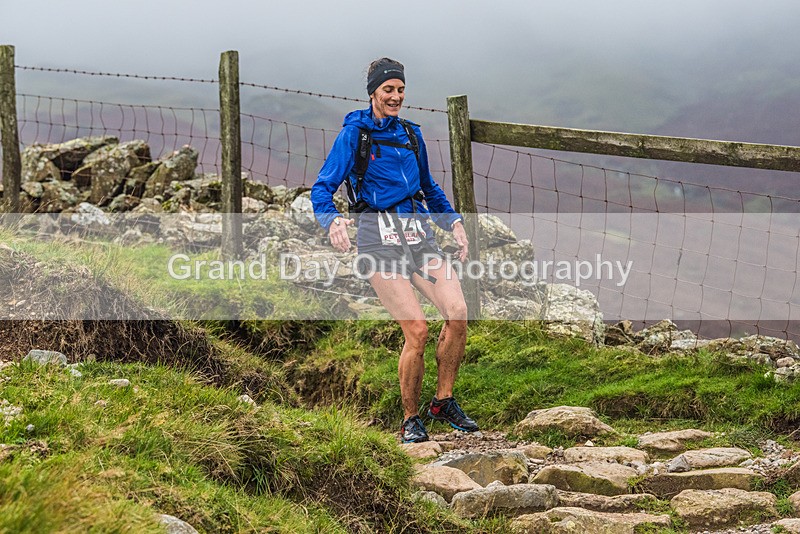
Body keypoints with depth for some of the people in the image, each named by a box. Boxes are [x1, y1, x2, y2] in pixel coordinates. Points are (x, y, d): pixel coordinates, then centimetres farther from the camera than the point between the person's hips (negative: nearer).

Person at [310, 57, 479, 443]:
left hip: (419, 234, 5)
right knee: (416, 329, -16)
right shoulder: (353, 134, 0)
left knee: (458, 314, -14)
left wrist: (453, 220, 14)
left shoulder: (411, 135, 16)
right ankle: (410, 420, 3)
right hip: (379, 238, -5)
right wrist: (332, 220, -23)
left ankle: (443, 402, 5)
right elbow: (322, 188, -3)